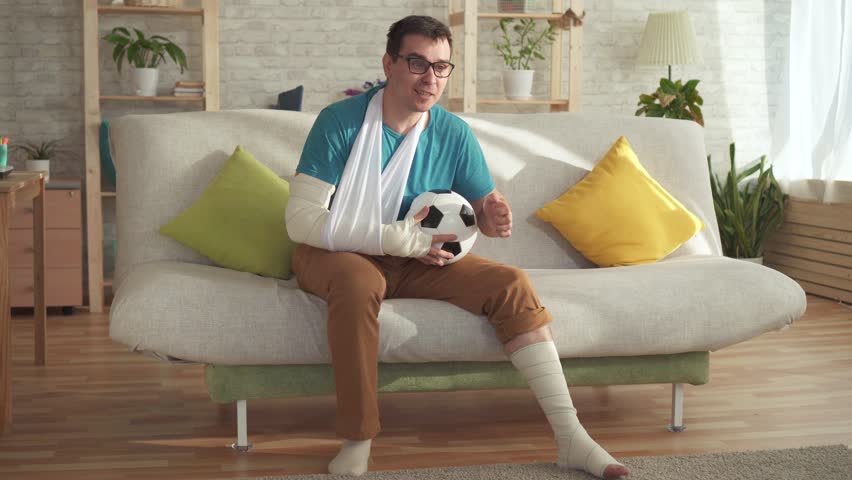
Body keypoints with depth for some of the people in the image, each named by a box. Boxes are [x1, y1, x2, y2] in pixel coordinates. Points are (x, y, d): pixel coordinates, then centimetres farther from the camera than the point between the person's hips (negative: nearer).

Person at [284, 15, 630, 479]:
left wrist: (493, 218, -20)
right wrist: (397, 237, -26)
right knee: (357, 282, -39)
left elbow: (485, 206, 7)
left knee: (510, 284, -15)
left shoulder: (454, 135, -5)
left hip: (415, 259, 4)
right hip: (336, 253, -4)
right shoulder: (340, 121, -17)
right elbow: (301, 220, -22)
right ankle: (357, 442, -27)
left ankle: (571, 438, -14)